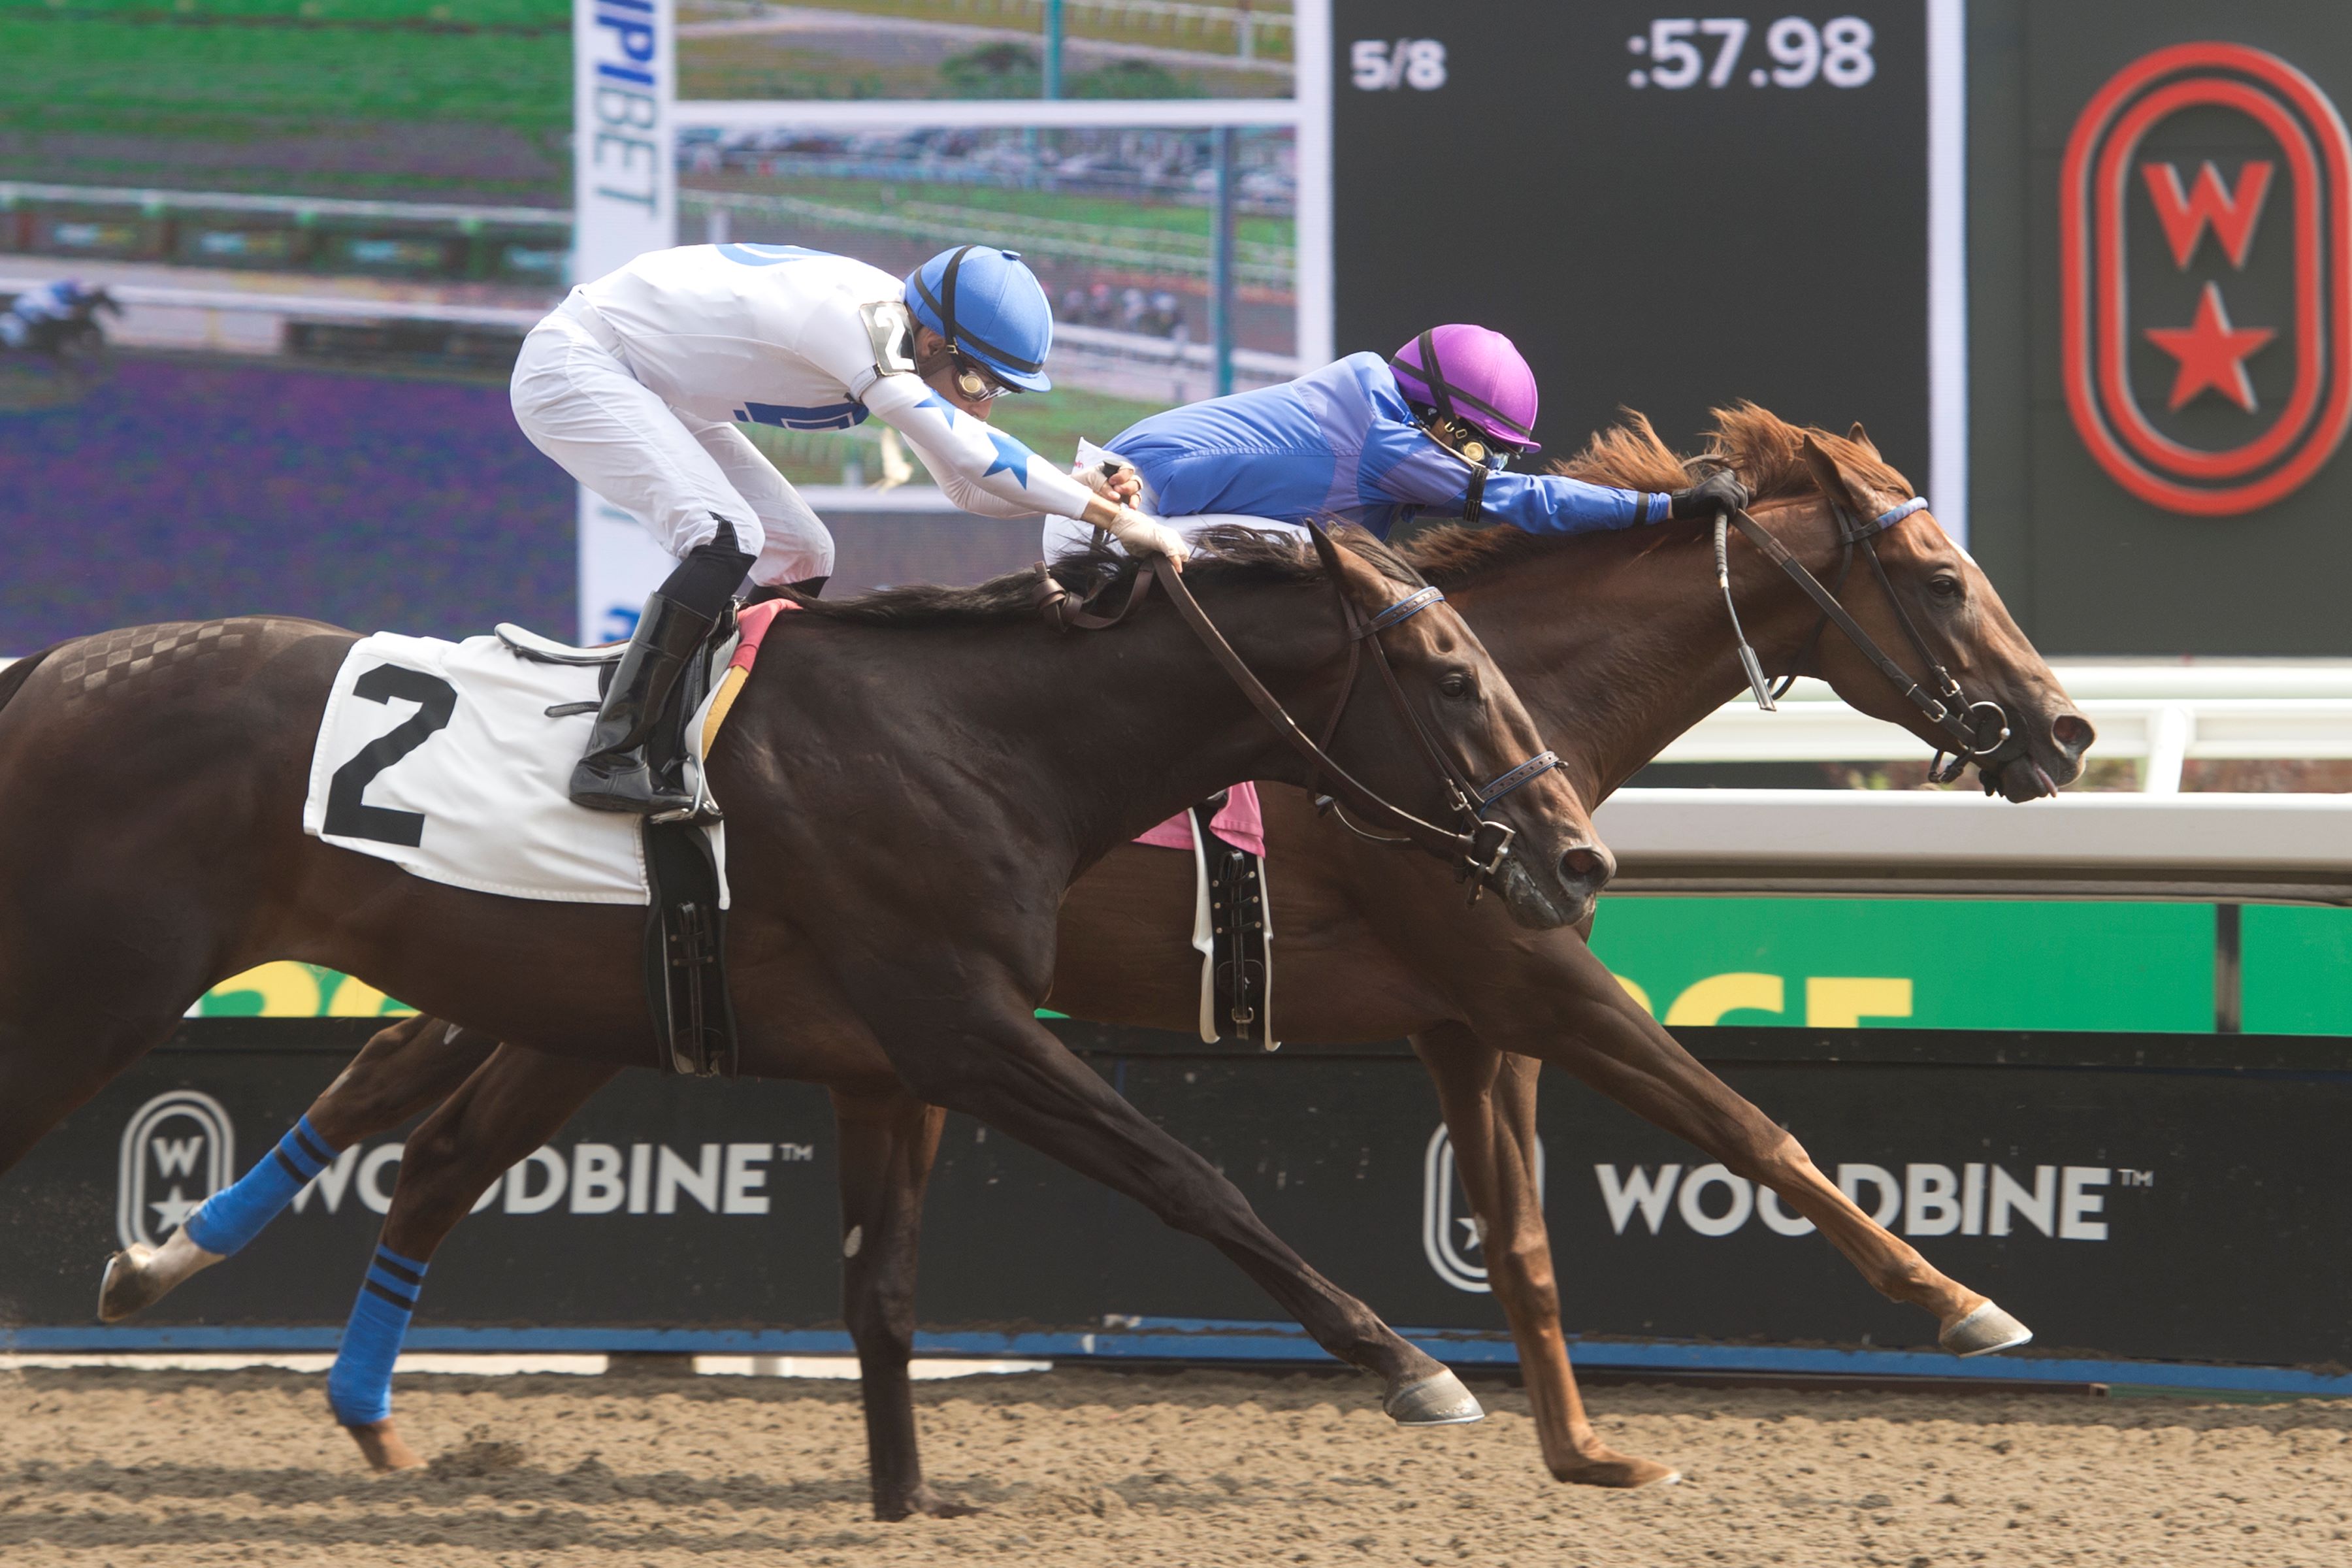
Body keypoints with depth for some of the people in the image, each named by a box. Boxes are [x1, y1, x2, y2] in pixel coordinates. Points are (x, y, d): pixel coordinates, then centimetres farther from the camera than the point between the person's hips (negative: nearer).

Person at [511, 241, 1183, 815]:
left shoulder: (899, 334, -3)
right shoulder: (851, 320, -31)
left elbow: (964, 487, 6)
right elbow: (964, 450, -38)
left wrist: (1079, 492, -13)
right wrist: (1110, 515, -36)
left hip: (658, 393, 10)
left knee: (799, 556, 6)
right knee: (726, 538, -27)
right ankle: (611, 758, -25)